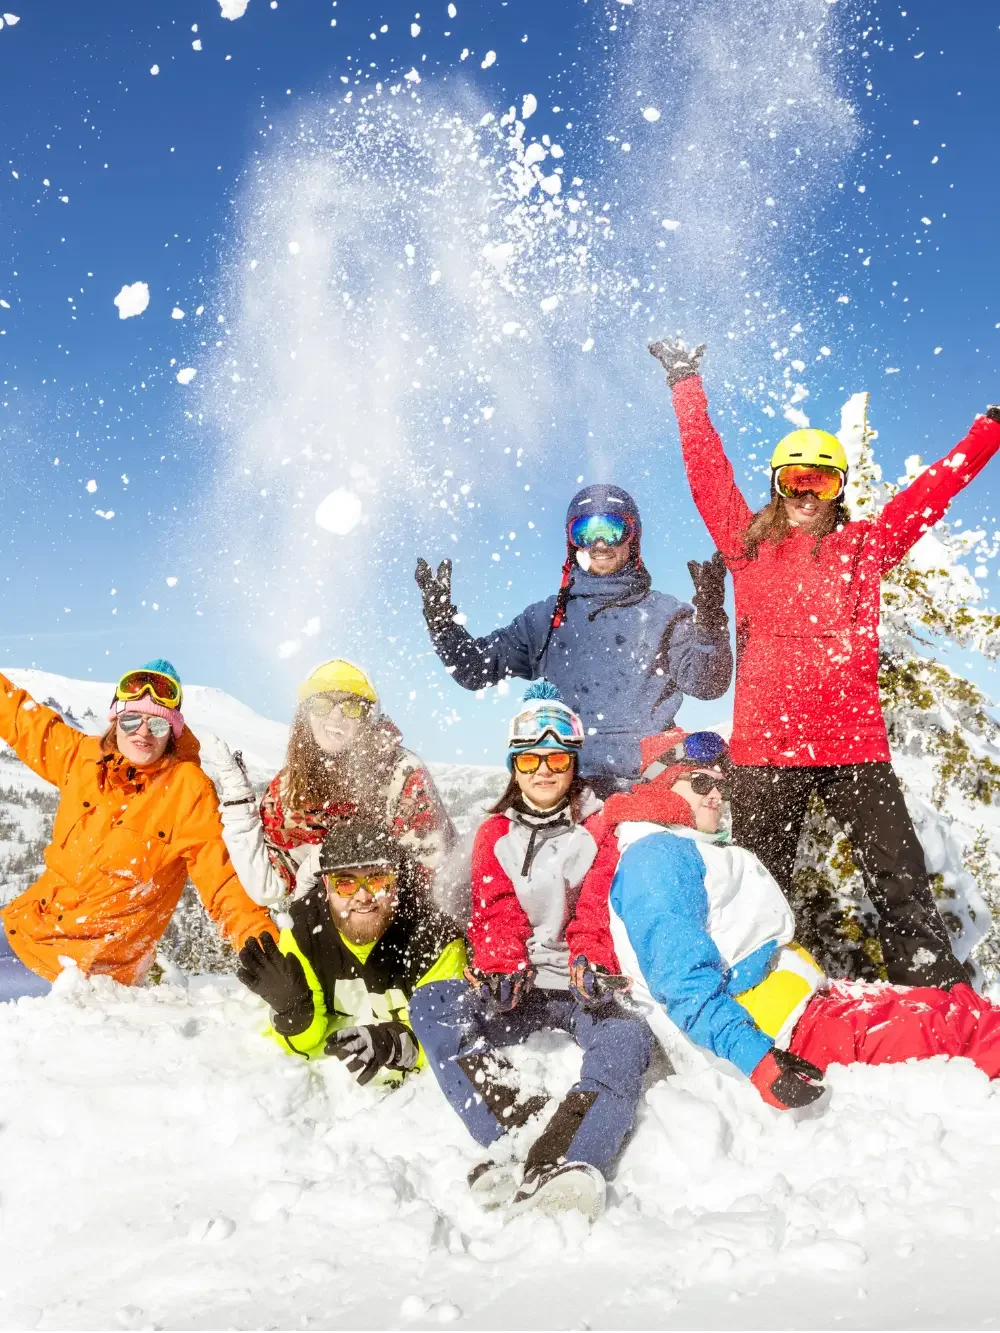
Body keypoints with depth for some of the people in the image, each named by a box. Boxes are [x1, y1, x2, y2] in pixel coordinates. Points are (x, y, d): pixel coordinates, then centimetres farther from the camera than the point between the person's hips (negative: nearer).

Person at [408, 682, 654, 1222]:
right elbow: (494, 916, 2)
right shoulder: (495, 835, 14)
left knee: (627, 1037, -35)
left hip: (587, 986, -2)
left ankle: (554, 1167, -60)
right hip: (519, 991, 2)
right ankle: (515, 1131, -45)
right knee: (430, 1003, -24)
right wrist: (499, 970, -19)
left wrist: (596, 966, -22)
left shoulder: (600, 827, 8)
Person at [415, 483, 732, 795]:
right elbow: (477, 670, 20)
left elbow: (709, 684, 0)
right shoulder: (545, 617, 19)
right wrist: (442, 622, 5)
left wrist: (710, 621, -17)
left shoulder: (665, 615, 11)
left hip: (641, 783, -1)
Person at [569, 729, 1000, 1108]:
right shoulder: (656, 856, -11)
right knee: (956, 1020, -13)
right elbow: (683, 980, -22)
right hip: (773, 1027, -10)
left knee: (955, 1007, 2)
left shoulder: (693, 852, 23)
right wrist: (754, 1056, -30)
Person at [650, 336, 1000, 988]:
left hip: (855, 743, 0)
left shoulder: (864, 545, 12)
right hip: (765, 745, 0)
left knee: (901, 882, 2)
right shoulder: (749, 544, 11)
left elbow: (935, 487, 13)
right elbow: (708, 473, 13)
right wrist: (687, 386, 18)